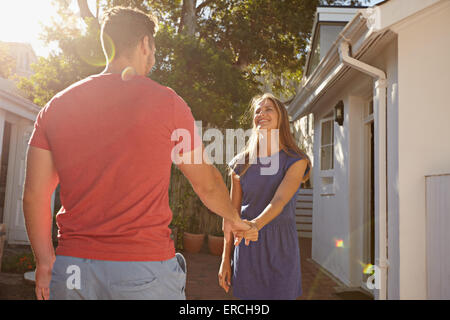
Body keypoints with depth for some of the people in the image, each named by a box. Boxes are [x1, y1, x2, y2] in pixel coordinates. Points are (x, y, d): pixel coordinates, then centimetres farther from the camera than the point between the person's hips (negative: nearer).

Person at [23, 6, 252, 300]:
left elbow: (34, 195, 6)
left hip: (72, 269, 4)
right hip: (145, 267, -3)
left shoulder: (56, 107, 6)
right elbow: (207, 184, 6)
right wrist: (233, 218, 25)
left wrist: (45, 263, 16)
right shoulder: (166, 102, -4)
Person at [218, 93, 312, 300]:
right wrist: (225, 259, 4)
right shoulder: (241, 163, 6)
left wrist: (256, 224, -39)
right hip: (247, 250, 2)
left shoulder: (296, 161, -2)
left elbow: (279, 201, -19)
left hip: (281, 246, -2)